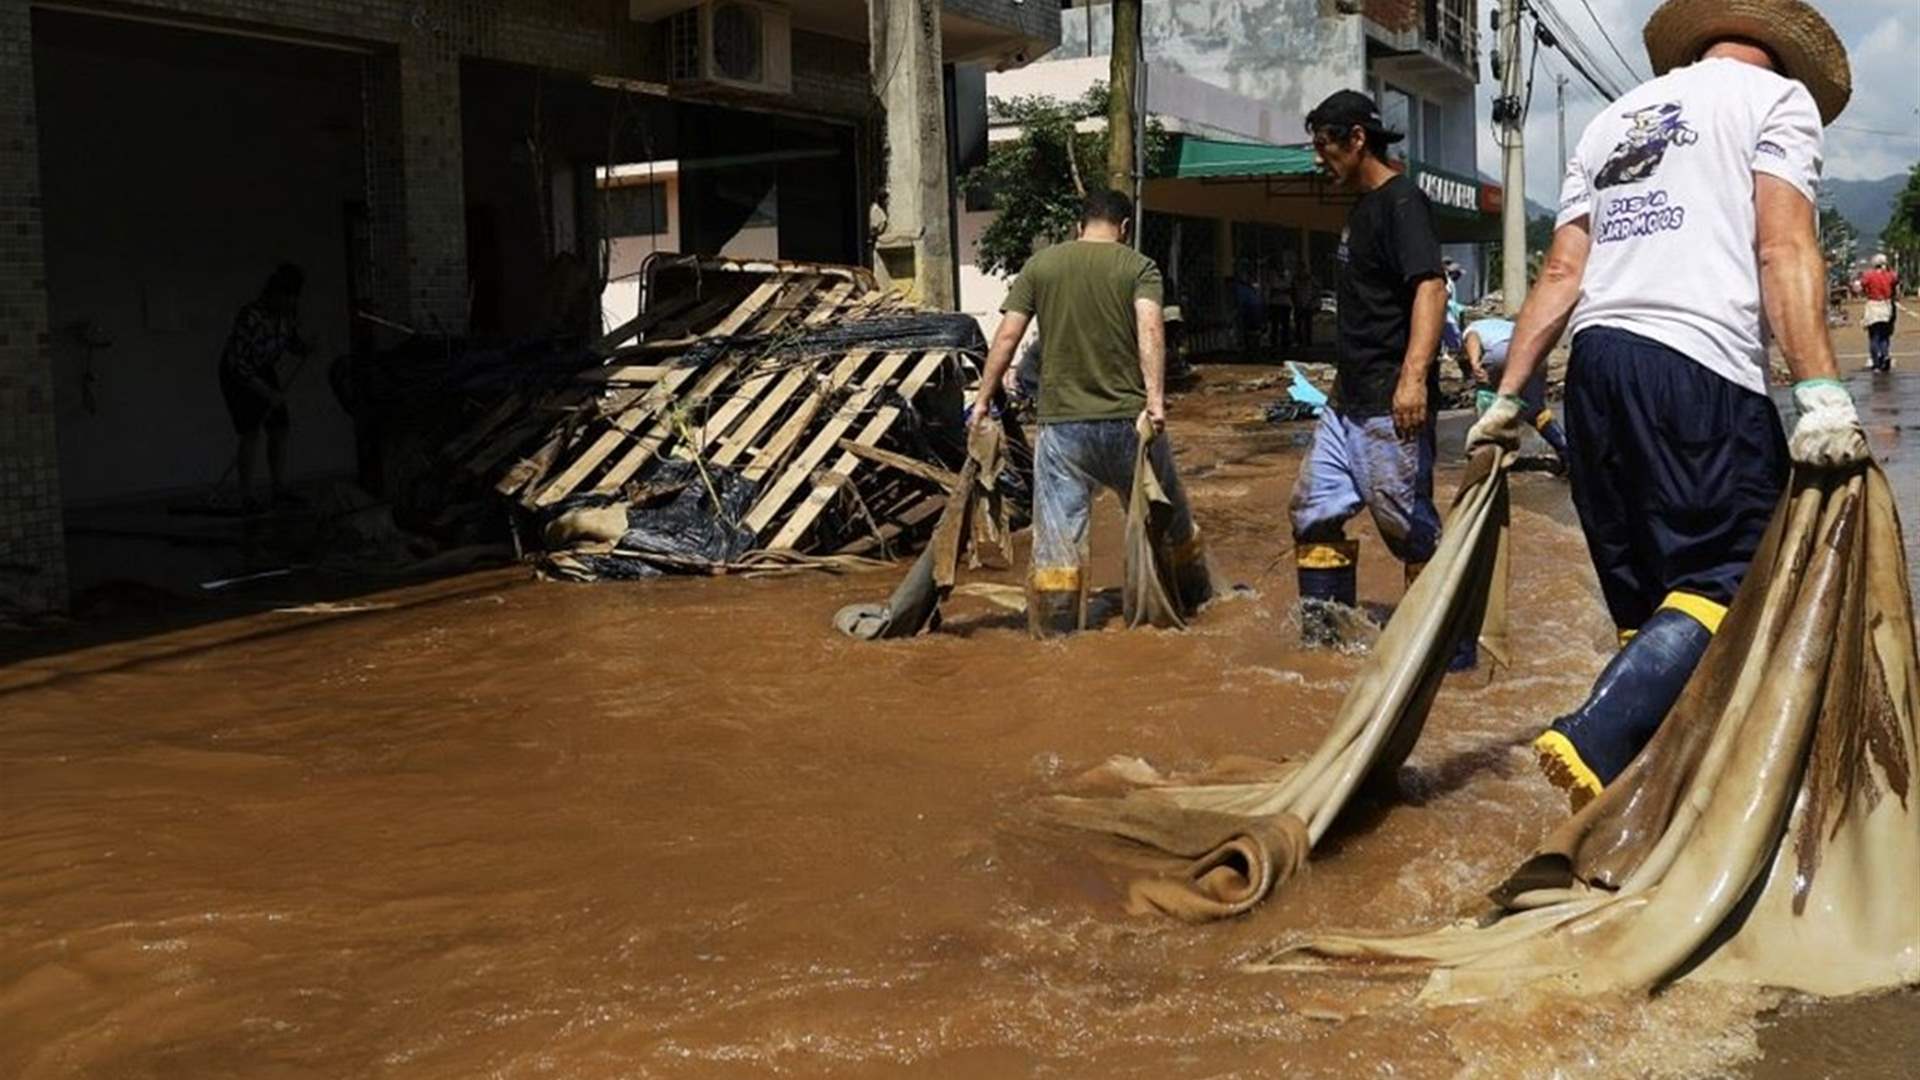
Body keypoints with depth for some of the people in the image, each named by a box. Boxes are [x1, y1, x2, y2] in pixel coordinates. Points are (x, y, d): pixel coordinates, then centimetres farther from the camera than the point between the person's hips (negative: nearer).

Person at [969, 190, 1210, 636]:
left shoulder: (1039, 265, 6)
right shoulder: (1138, 267, 1)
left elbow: (1006, 336, 0)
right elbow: (1150, 328, -15)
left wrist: (983, 399, 6)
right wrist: (1155, 399, -24)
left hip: (1061, 421, 1)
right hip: (1127, 419, 0)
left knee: (1058, 533, 3)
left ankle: (1051, 634, 3)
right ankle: (1193, 597, 35)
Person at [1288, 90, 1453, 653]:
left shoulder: (1402, 202, -12)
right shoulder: (1362, 206, 18)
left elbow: (1431, 288, -25)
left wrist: (1414, 375, -36)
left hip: (1391, 403, -10)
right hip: (1348, 401, 10)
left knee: (1408, 525, -6)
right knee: (1314, 511, 11)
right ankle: (1321, 642, 19)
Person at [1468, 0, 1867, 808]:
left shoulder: (1615, 120, 26)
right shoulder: (1777, 96, 9)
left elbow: (1562, 272, 17)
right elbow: (1784, 250, -7)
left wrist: (1510, 396, 16)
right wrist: (1821, 393, -15)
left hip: (1597, 358, 7)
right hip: (1701, 365, -6)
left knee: (1644, 587, 11)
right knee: (1729, 574, -7)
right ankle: (1596, 741, -25)